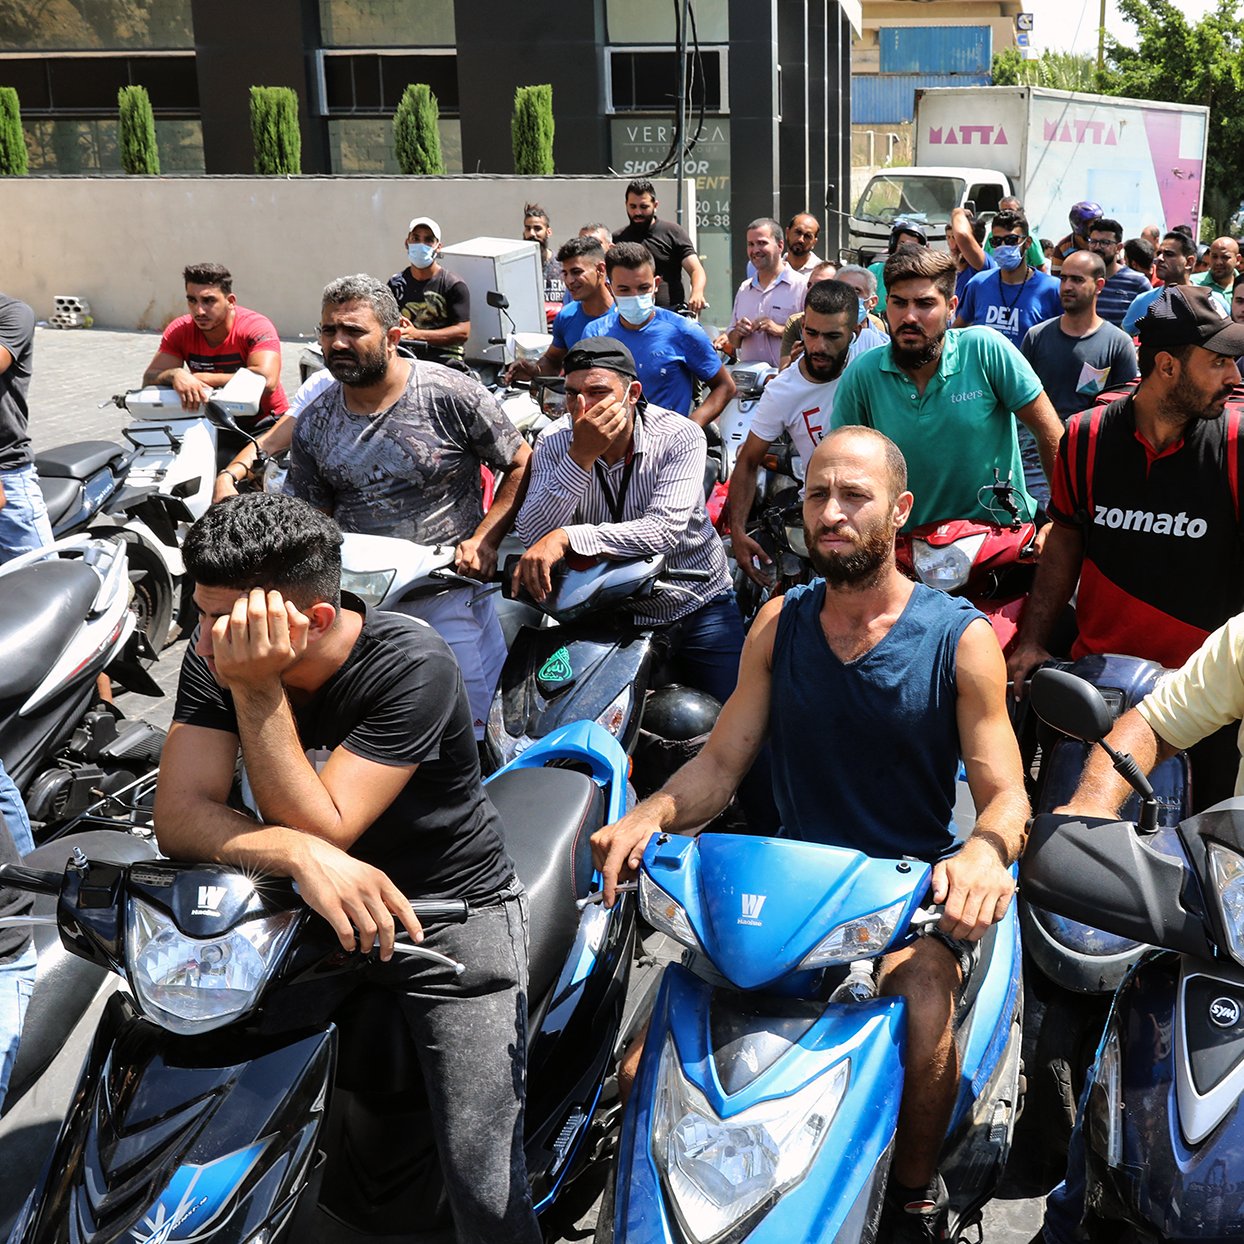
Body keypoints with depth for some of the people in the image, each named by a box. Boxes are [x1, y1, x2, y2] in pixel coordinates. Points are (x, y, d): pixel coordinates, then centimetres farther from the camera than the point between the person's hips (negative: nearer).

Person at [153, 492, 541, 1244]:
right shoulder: (214, 658, -11)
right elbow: (180, 815, -19)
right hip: (310, 905, 5)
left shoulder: (411, 665, -24)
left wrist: (258, 688, -34)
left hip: (451, 913, -4)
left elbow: (320, 825, -26)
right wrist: (302, 856, -36)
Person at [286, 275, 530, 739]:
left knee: (468, 729, -2)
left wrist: (484, 540, -12)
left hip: (449, 585, -3)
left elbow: (521, 465, -2)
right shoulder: (314, 423, 6)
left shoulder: (452, 395, -8)